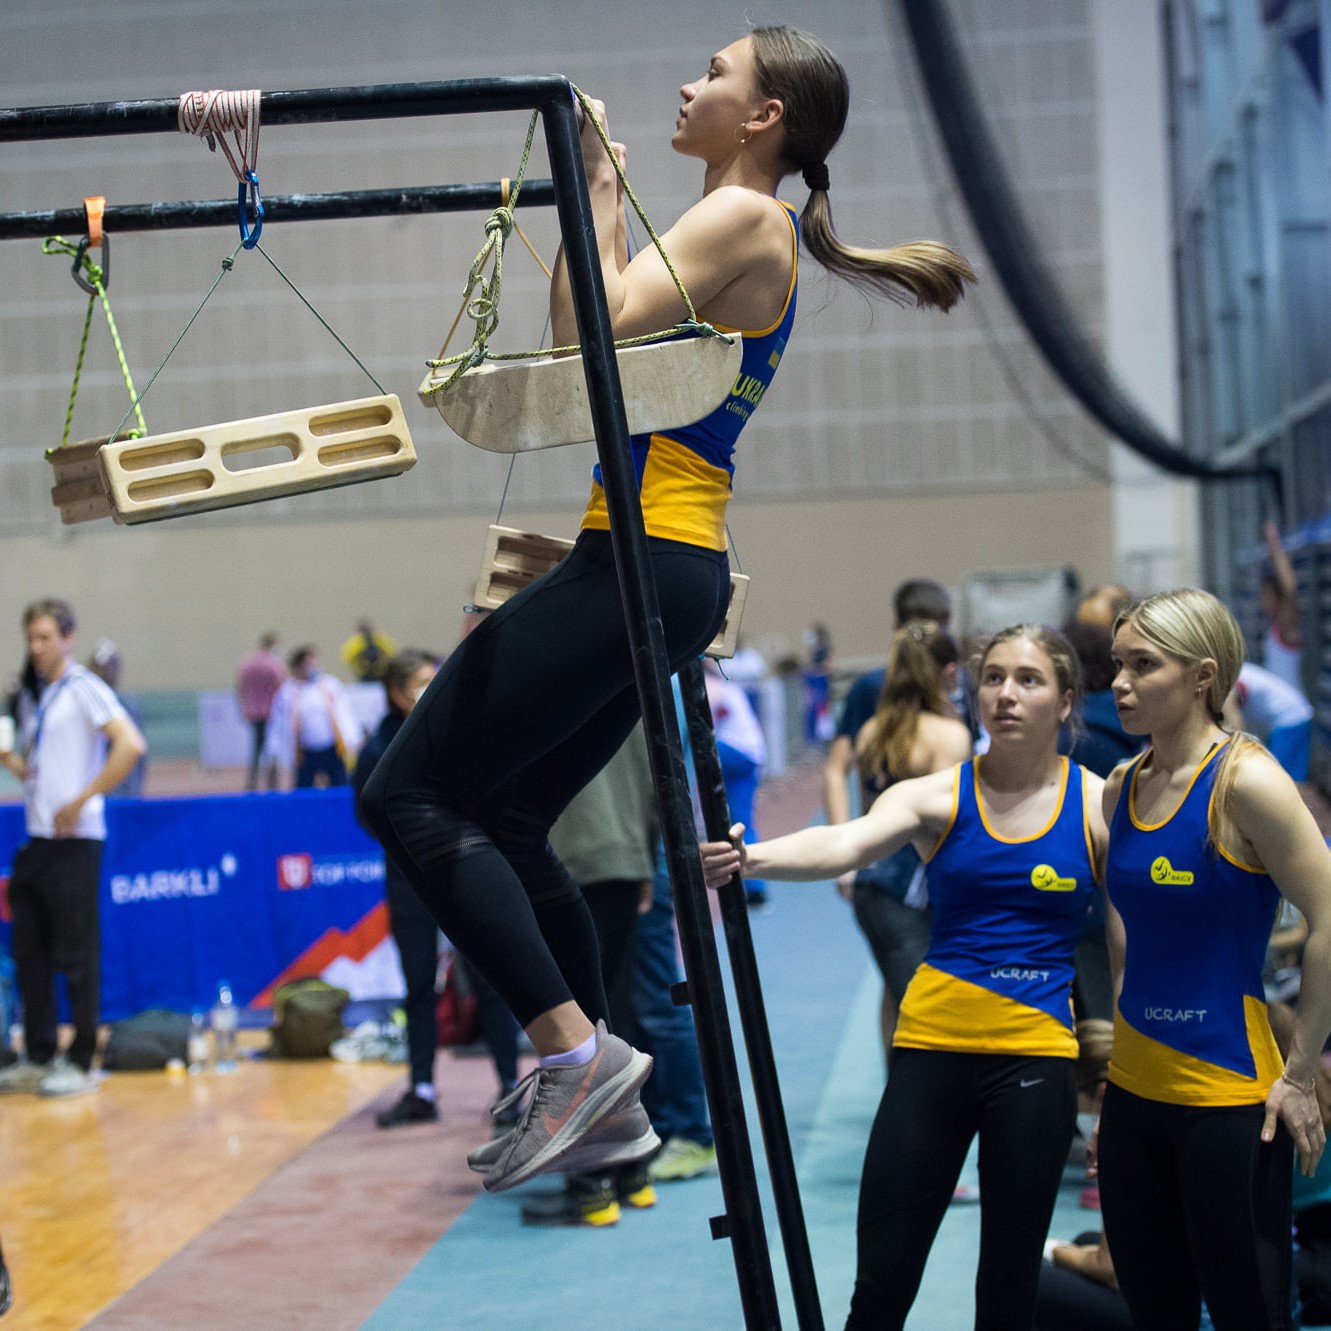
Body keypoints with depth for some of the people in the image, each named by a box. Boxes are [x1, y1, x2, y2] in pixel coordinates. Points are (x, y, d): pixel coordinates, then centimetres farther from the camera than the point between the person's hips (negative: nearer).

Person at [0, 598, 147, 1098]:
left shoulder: (84, 690, -7)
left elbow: (131, 745, -20)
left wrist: (81, 801, -18)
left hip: (74, 841, -8)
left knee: (76, 955, -2)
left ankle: (81, 1063, 5)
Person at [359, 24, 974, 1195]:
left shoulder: (743, 217, -9)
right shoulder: (750, 233, 20)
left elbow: (595, 332, -20)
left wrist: (593, 190, -11)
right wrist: (598, 200, 25)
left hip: (641, 559, -10)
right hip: (671, 572, 10)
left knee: (413, 796, -9)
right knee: (503, 822, 16)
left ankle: (575, 1048, -11)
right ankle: (608, 1102, 19)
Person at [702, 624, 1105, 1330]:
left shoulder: (1100, 807, 0)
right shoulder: (937, 796, 0)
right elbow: (844, 845, -19)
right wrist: (747, 857, -40)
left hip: (1036, 1053, -1)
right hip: (933, 1041, 1)